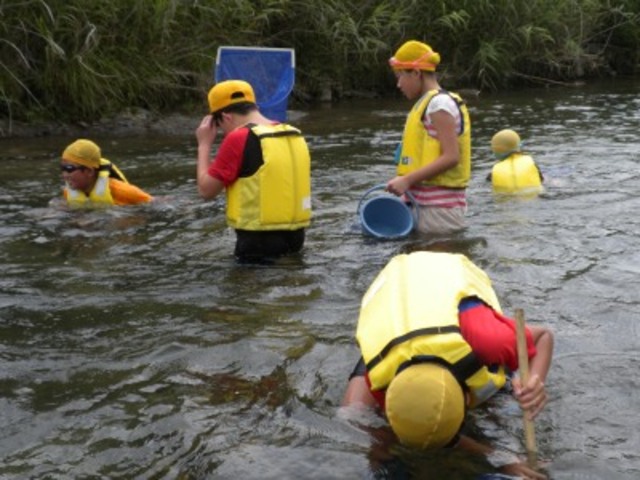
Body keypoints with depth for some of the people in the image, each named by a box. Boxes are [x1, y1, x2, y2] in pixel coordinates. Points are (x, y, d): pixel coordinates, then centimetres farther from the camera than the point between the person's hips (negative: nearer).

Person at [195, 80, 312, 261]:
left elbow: (206, 190, -8)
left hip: (259, 242, -7)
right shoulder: (294, 134, 8)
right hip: (295, 237, 7)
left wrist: (204, 144, 3)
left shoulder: (238, 138, -13)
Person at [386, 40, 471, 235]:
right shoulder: (428, 103, 18)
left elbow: (450, 157, -20)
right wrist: (409, 191, 12)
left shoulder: (439, 103, -12)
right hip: (426, 203, 9)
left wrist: (408, 180, -22)